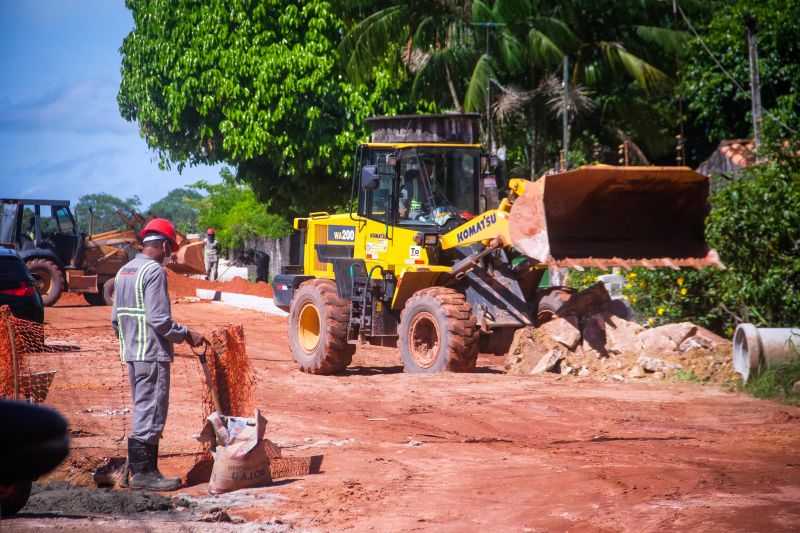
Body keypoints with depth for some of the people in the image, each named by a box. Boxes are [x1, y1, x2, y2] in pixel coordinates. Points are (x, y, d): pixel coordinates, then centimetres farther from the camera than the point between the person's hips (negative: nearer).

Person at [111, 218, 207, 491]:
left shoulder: (124, 271, 14)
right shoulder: (154, 271, -14)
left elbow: (116, 317, 17)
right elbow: (159, 319, -20)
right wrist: (186, 335, -8)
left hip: (131, 353, 9)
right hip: (152, 354, -9)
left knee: (143, 411, 15)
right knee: (150, 413, -4)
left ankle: (143, 469, 19)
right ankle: (143, 472, -2)